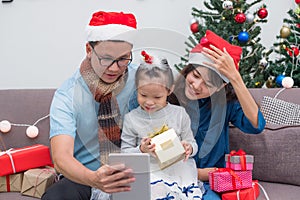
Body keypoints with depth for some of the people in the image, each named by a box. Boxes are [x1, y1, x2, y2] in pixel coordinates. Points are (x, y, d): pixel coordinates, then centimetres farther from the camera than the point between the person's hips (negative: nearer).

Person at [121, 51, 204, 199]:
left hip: (178, 169, 1)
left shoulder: (179, 114, 7)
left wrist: (188, 148, -10)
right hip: (148, 173, -1)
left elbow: (192, 143, 13)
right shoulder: (131, 119, 4)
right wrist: (141, 150, -12)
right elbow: (125, 152, 7)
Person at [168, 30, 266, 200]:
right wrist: (197, 173, -8)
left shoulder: (226, 102, -4)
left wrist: (234, 76, -26)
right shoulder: (168, 98, -7)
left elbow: (256, 125, -24)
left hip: (211, 184, 0)